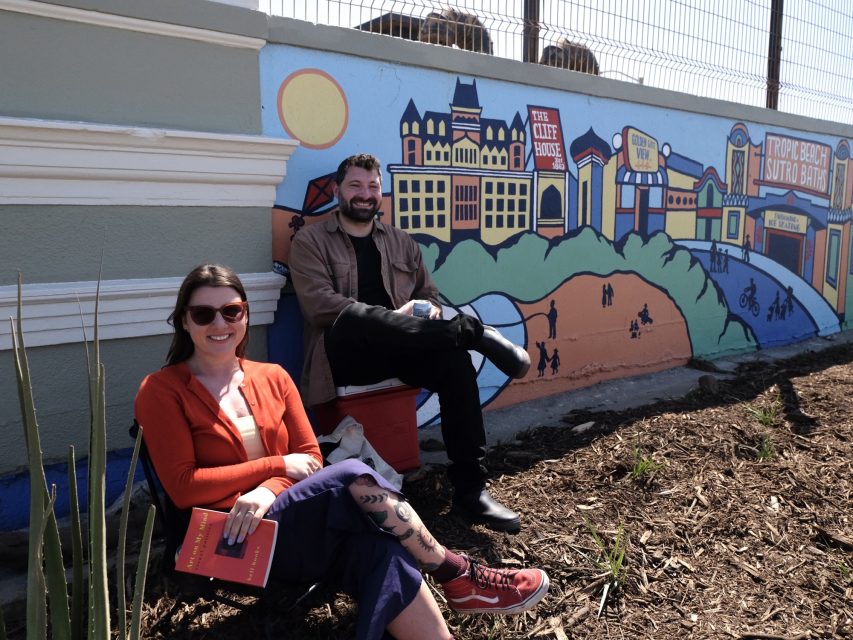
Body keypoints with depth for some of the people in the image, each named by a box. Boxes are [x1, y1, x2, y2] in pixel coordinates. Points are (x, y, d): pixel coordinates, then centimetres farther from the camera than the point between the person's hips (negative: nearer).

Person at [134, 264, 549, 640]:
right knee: (353, 477, -27)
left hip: (296, 523, 5)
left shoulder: (273, 378, 11)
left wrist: (267, 491, -16)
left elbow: (311, 457, 6)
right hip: (235, 544, -5)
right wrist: (277, 465, -11)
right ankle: (458, 576, -13)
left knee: (380, 553, -27)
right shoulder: (162, 391, -2)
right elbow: (183, 487, -10)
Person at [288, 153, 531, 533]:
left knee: (455, 359, -27)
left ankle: (470, 491, -21)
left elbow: (430, 298, 21)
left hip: (398, 348, 4)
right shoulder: (310, 241, 6)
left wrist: (430, 313, -6)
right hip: (344, 351, -4)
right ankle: (474, 330, -27)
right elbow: (321, 306, -9)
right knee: (356, 317, -38)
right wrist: (395, 316, -17)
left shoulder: (401, 242, 20)